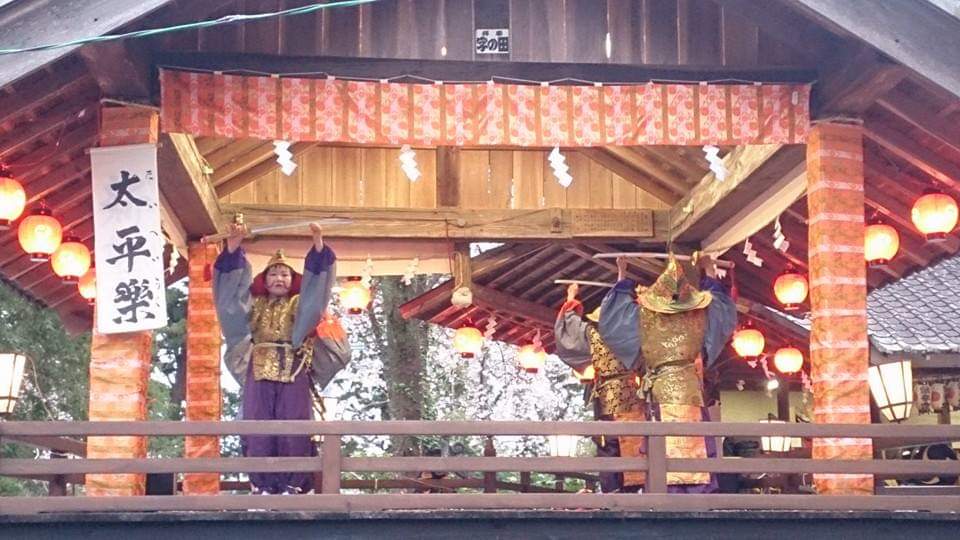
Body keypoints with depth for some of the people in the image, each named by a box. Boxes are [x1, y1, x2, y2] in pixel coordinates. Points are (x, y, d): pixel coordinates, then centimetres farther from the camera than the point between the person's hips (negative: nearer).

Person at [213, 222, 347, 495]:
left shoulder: (300, 304, 16)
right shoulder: (254, 305, 19)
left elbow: (316, 283, 3)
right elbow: (233, 285, 8)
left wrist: (318, 245, -10)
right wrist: (233, 247, -5)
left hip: (293, 372, -1)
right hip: (260, 371, 1)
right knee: (260, 429, -6)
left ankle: (292, 485, -8)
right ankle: (263, 485, -6)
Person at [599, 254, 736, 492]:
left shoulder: (644, 314, 1)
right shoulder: (698, 315, 5)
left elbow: (611, 314, 14)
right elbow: (722, 305, 26)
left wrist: (622, 275, 22)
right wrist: (709, 271, 37)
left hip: (660, 391, -1)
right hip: (691, 390, 1)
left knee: (665, 451, -4)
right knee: (694, 449, 2)